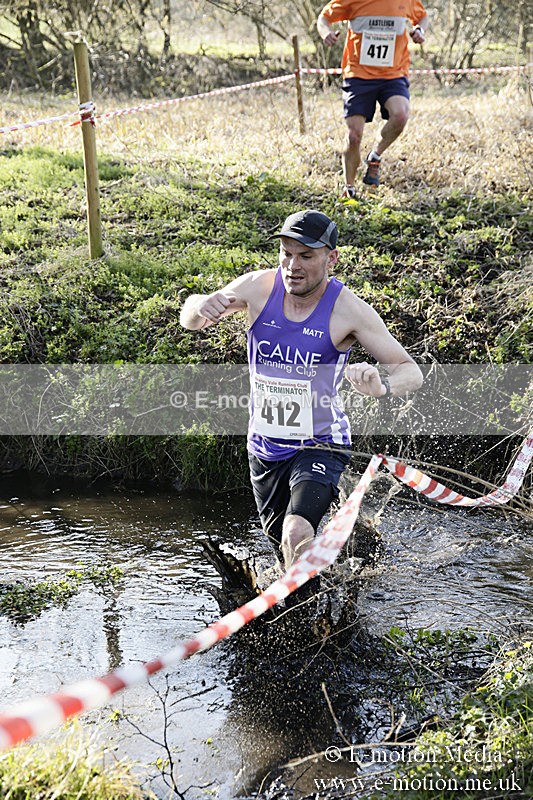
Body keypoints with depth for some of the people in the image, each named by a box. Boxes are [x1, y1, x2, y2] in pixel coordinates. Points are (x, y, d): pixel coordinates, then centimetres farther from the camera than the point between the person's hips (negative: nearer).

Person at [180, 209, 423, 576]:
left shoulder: (348, 311, -19)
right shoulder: (259, 288, -11)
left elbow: (411, 371, -18)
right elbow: (191, 321, 1)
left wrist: (381, 386, -41)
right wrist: (203, 305, -24)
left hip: (320, 446, -4)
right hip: (265, 447, 5)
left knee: (297, 534, -29)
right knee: (283, 545, 22)